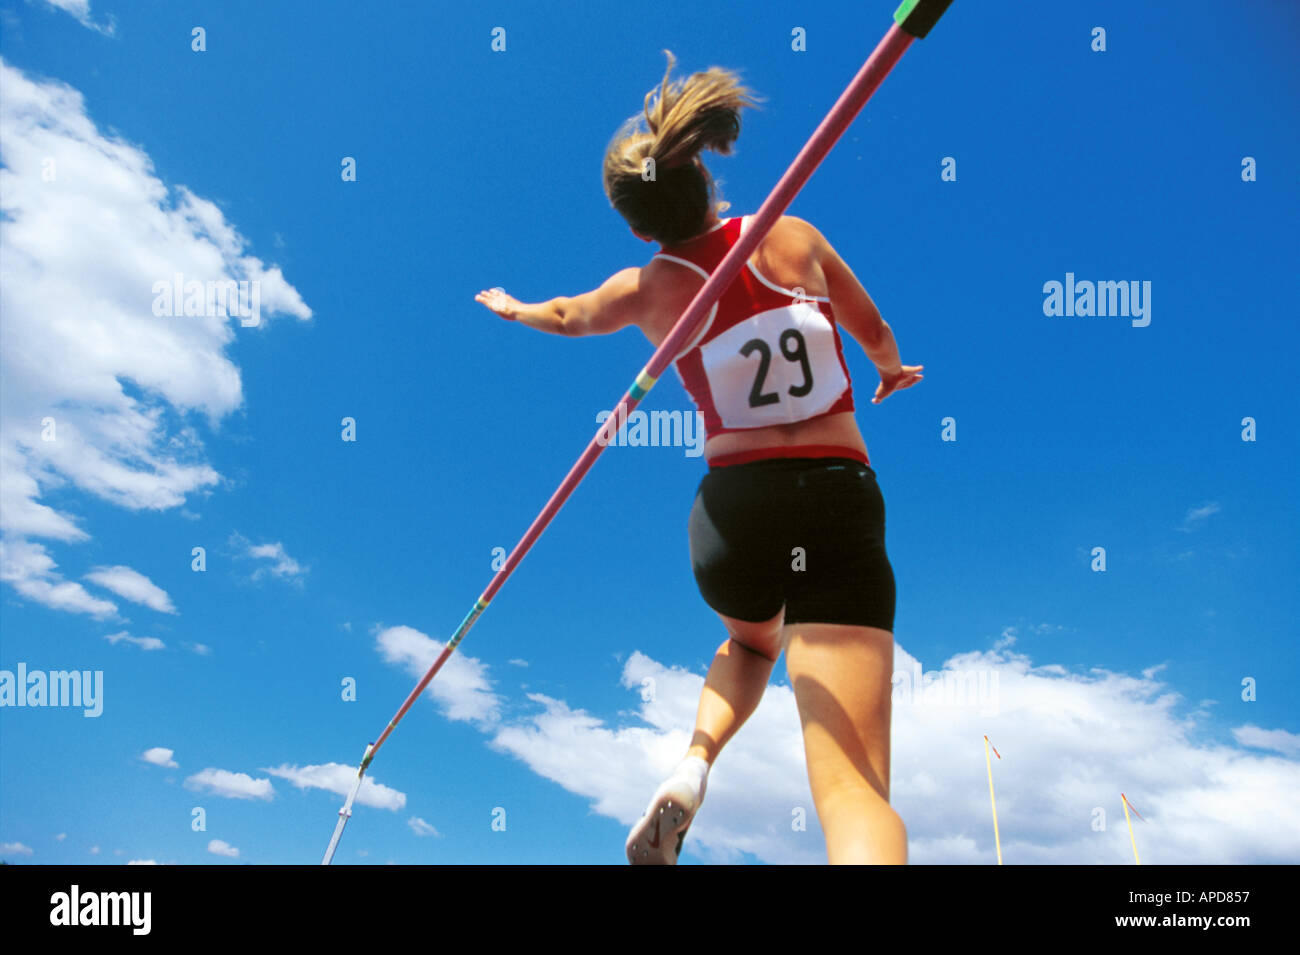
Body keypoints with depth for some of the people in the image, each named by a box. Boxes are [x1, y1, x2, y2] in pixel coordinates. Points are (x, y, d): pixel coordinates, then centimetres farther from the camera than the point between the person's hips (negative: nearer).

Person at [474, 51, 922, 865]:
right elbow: (876, 330, 21)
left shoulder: (647, 289, 5)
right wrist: (893, 371, 44)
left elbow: (568, 317, 29)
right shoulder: (794, 235, 4)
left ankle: (691, 770, 13)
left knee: (751, 644, 38)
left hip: (730, 506, 3)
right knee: (855, 787, -10)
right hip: (840, 502, -2)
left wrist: (511, 308, 50)